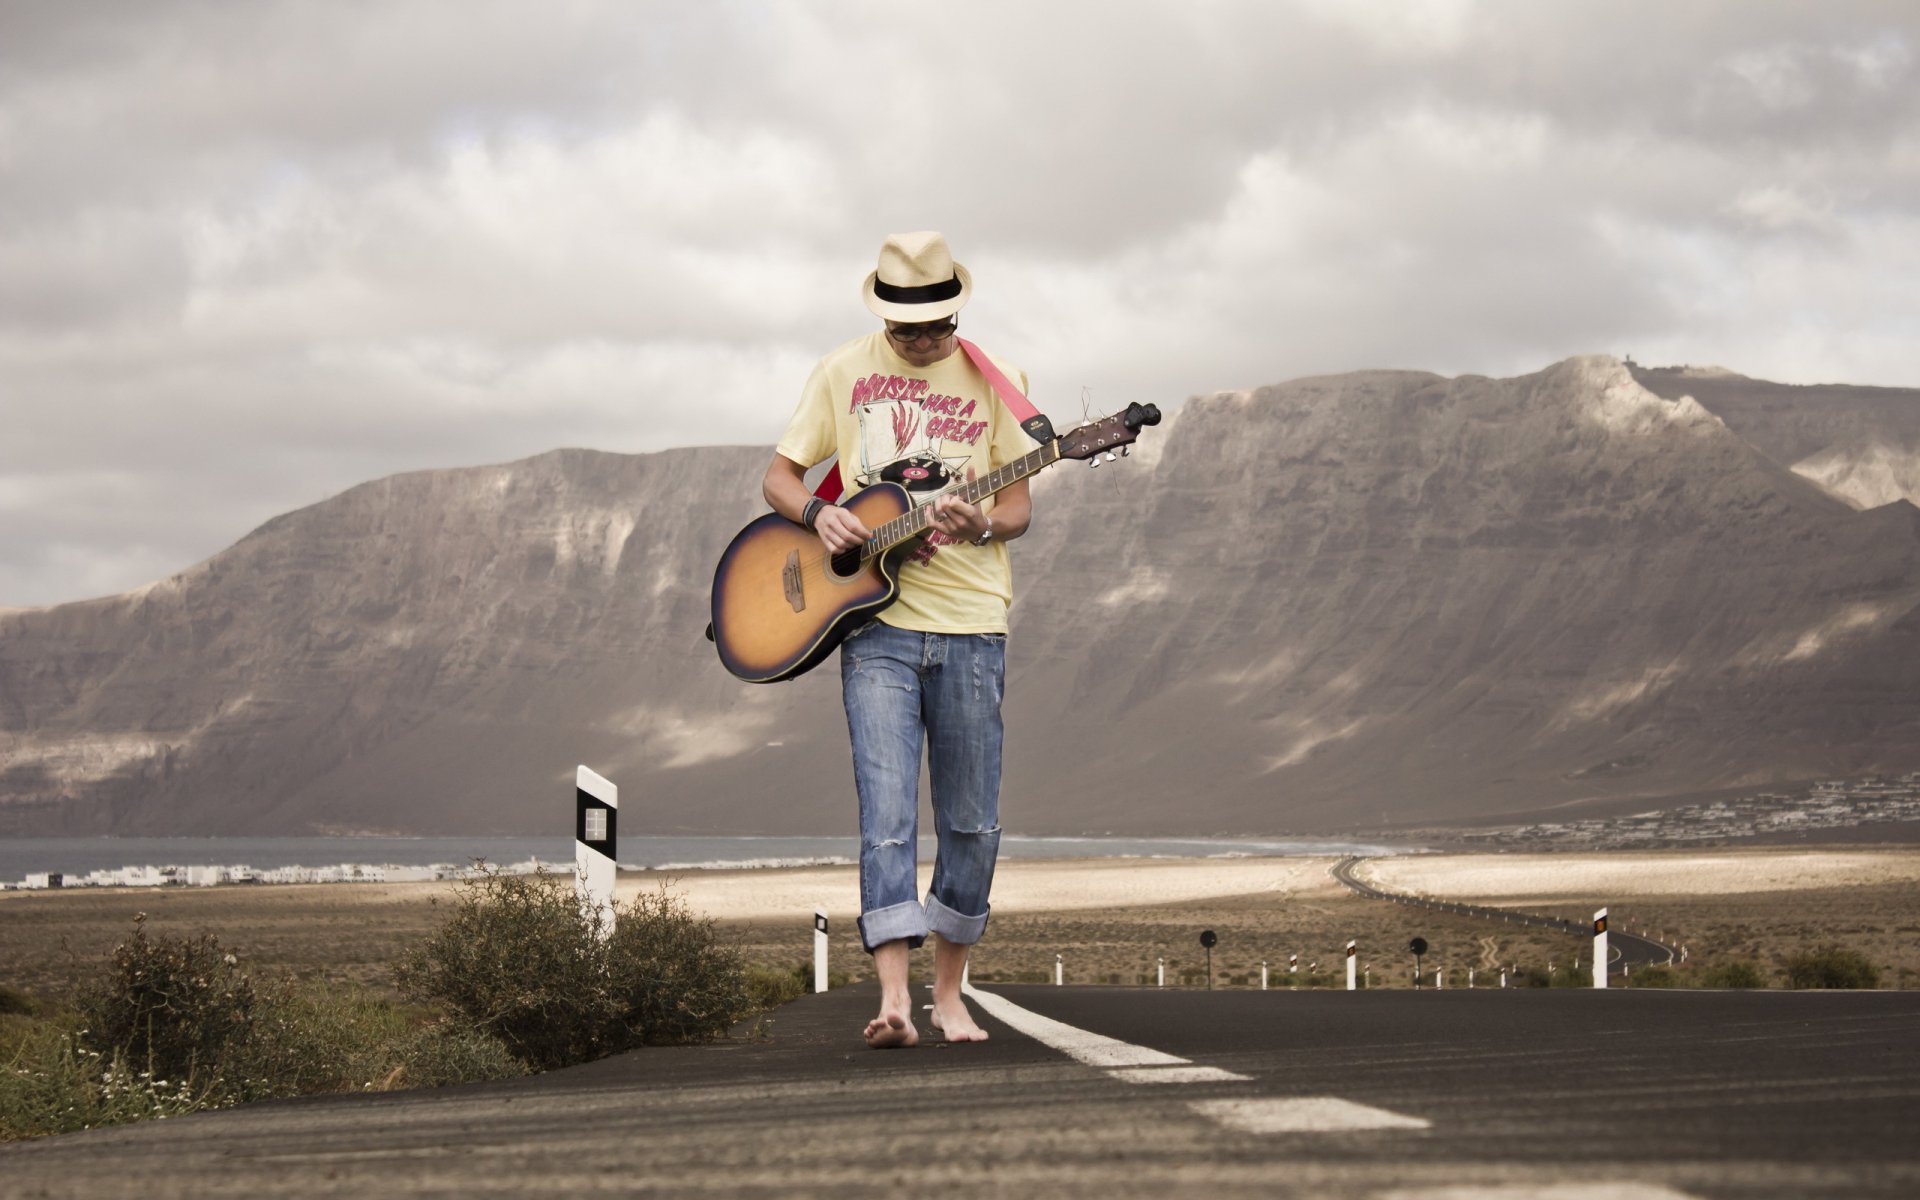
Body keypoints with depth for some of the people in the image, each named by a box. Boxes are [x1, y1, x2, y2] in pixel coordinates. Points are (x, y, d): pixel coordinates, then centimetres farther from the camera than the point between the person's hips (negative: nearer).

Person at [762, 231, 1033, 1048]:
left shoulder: (994, 381, 4)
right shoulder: (843, 373, 4)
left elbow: (1020, 503, 5)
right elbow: (779, 476, 9)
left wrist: (981, 526, -18)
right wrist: (818, 515, -12)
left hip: (971, 625, 1)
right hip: (876, 622, -1)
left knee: (972, 825, 6)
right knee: (887, 815, -13)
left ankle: (949, 991, 21)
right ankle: (893, 998, -19)